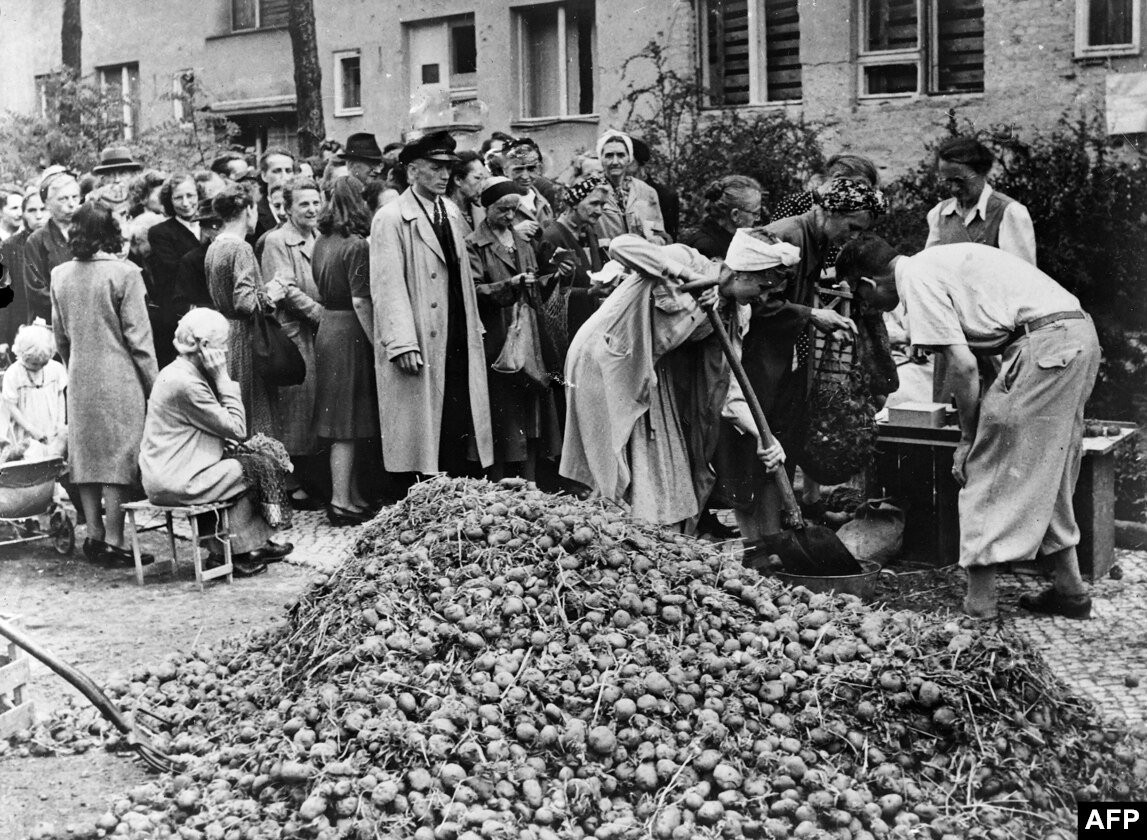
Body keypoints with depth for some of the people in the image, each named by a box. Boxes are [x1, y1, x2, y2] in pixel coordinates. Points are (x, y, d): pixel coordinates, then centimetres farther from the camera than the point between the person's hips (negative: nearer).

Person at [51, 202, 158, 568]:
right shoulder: (123, 273, -12)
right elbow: (138, 336, -11)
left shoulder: (60, 275, 4)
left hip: (79, 379, 5)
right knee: (118, 456, -1)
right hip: (119, 378, -5)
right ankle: (113, 542, 0)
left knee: (86, 454, 12)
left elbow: (59, 335, 11)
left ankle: (94, 537, 18)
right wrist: (153, 383, -4)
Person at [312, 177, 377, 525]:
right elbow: (360, 301, -19)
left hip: (327, 326, 8)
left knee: (342, 420, 13)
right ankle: (341, 502, 1)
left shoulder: (322, 242, 9)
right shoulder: (357, 245, -16)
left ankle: (353, 494, 20)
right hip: (350, 334, -8)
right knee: (348, 422, -3)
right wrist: (378, 343, -15)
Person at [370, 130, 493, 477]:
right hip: (419, 349, -6)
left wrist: (474, 328, 15)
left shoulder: (452, 213, 16)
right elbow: (388, 287, -13)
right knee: (419, 436, -2)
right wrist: (402, 344, -21)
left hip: (458, 343, 7)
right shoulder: (391, 219, -7)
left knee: (459, 432, 5)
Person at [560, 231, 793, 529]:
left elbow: (729, 385, -1)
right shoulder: (686, 259, -21)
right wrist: (689, 276, -40)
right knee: (612, 471, -6)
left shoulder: (733, 314, -2)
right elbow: (620, 245, -36)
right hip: (604, 359, -7)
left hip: (649, 373, 7)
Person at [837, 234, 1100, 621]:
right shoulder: (935, 263, 24)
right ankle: (1069, 589, 23)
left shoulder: (915, 277, -4)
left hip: (1045, 341, -9)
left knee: (986, 469, -1)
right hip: (1081, 332, 9)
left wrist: (967, 438, -1)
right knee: (1048, 475, 18)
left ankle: (979, 597, 1)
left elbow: (964, 366, -10)